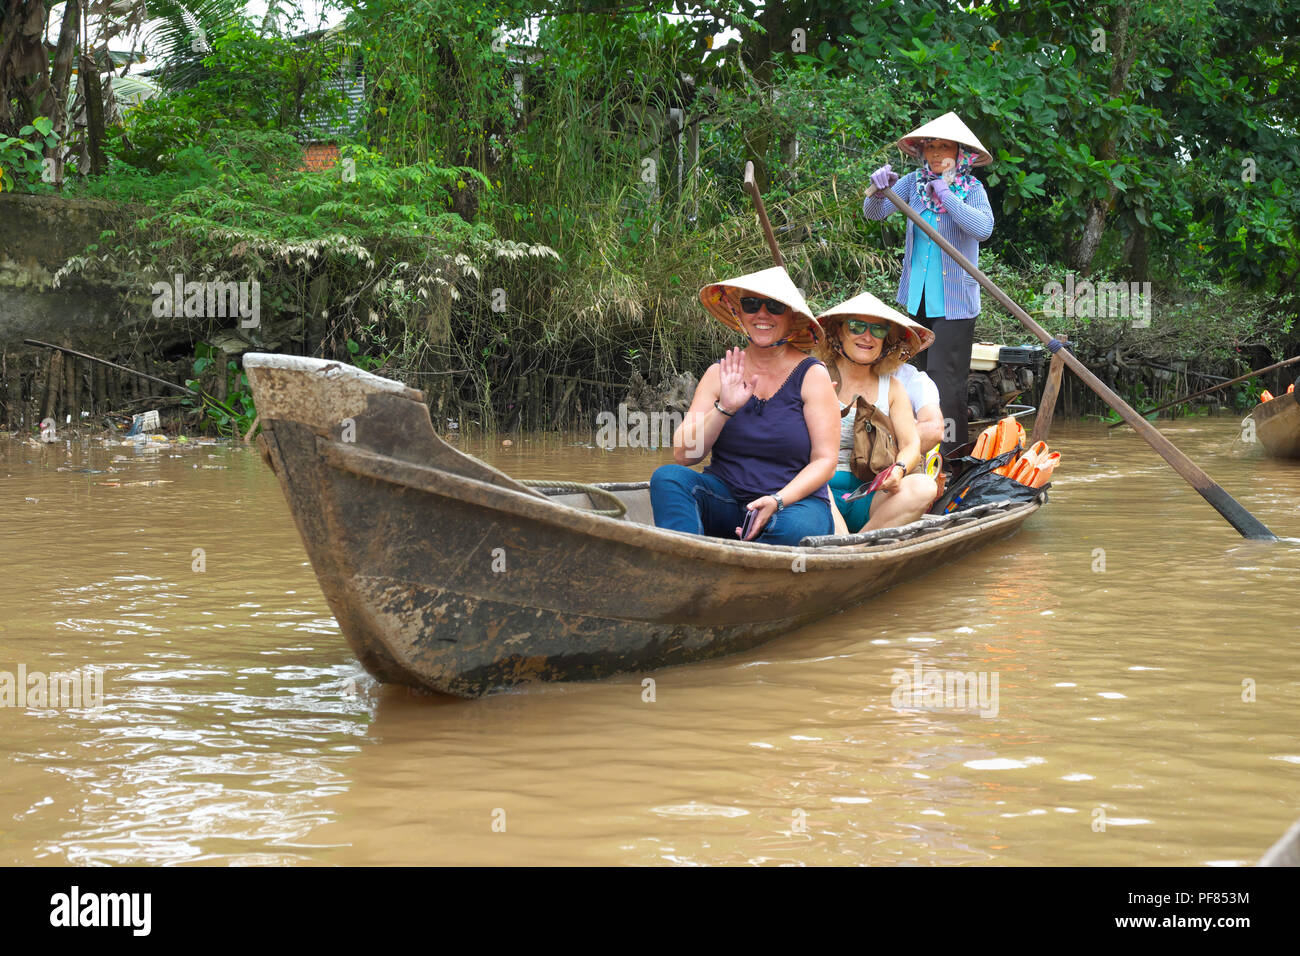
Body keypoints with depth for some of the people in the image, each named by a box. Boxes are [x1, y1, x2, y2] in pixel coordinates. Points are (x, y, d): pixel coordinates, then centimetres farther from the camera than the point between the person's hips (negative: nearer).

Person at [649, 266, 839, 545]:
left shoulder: (811, 375, 0)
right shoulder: (720, 374, 7)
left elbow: (824, 461, -4)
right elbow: (683, 455, 0)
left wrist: (777, 501, -21)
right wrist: (724, 409, -16)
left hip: (794, 501, -2)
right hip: (725, 498, 3)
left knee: (795, 529, -37)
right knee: (668, 477, -25)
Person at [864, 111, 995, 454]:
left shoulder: (971, 188, -7)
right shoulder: (914, 182, 3)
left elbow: (983, 228, -25)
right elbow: (874, 214, -1)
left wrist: (946, 196, -25)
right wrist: (878, 190, -22)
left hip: (954, 298, -5)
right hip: (918, 296, 5)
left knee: (944, 375, -10)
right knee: (921, 371, 11)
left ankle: (953, 449, -4)